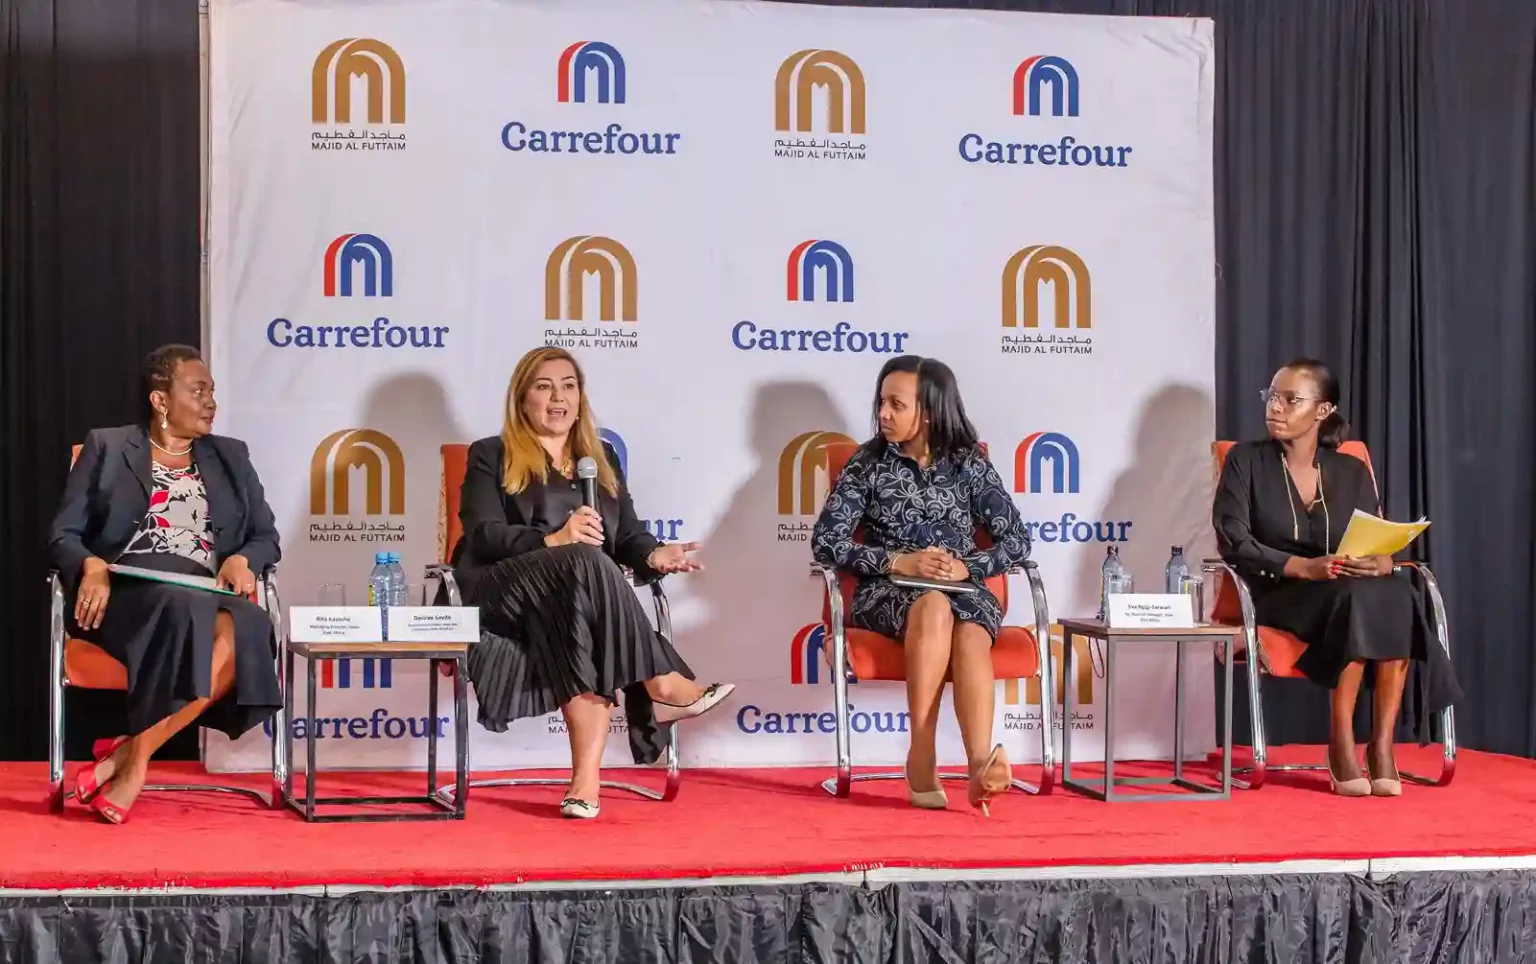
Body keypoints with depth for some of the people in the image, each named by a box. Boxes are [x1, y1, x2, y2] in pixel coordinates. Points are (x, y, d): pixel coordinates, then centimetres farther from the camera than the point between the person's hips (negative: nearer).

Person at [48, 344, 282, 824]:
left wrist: (241, 560, -5)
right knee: (182, 607, -40)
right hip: (124, 591, -3)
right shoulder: (107, 447, 14)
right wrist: (92, 566, -15)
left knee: (246, 632, -35)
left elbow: (266, 536, 19)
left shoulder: (231, 457, 23)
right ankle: (134, 759, -30)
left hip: (206, 596, 3)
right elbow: (64, 535, 7)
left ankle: (131, 752, -28)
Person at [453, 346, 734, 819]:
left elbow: (628, 536, 15)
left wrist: (653, 556, -11)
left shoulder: (602, 458, 24)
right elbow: (484, 536, -5)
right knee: (585, 562, -36)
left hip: (578, 595, 3)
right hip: (502, 594, -3)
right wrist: (552, 541, -23)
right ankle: (660, 686, -36)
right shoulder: (491, 456, 11)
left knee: (586, 647, -36)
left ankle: (587, 779, -47)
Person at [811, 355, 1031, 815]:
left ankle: (980, 765, -53)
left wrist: (967, 565, -12)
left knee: (971, 637, -35)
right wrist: (898, 561, -15)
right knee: (934, 606, -37)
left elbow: (1017, 539, 6)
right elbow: (825, 541, -3)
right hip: (888, 592, -1)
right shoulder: (868, 463, 6)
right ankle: (921, 760, -38)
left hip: (964, 591, 2)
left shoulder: (968, 464, 9)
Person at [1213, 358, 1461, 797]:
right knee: (1357, 597, -35)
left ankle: (1382, 744, -31)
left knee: (1397, 595, -32)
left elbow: (1379, 544, 8)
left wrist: (1381, 561, -18)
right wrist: (1303, 567, -23)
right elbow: (1233, 541, -8)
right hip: (1277, 596, -3)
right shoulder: (1246, 461, 5)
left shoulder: (1352, 472, 14)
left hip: (1353, 592, 3)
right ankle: (1341, 744, -29)